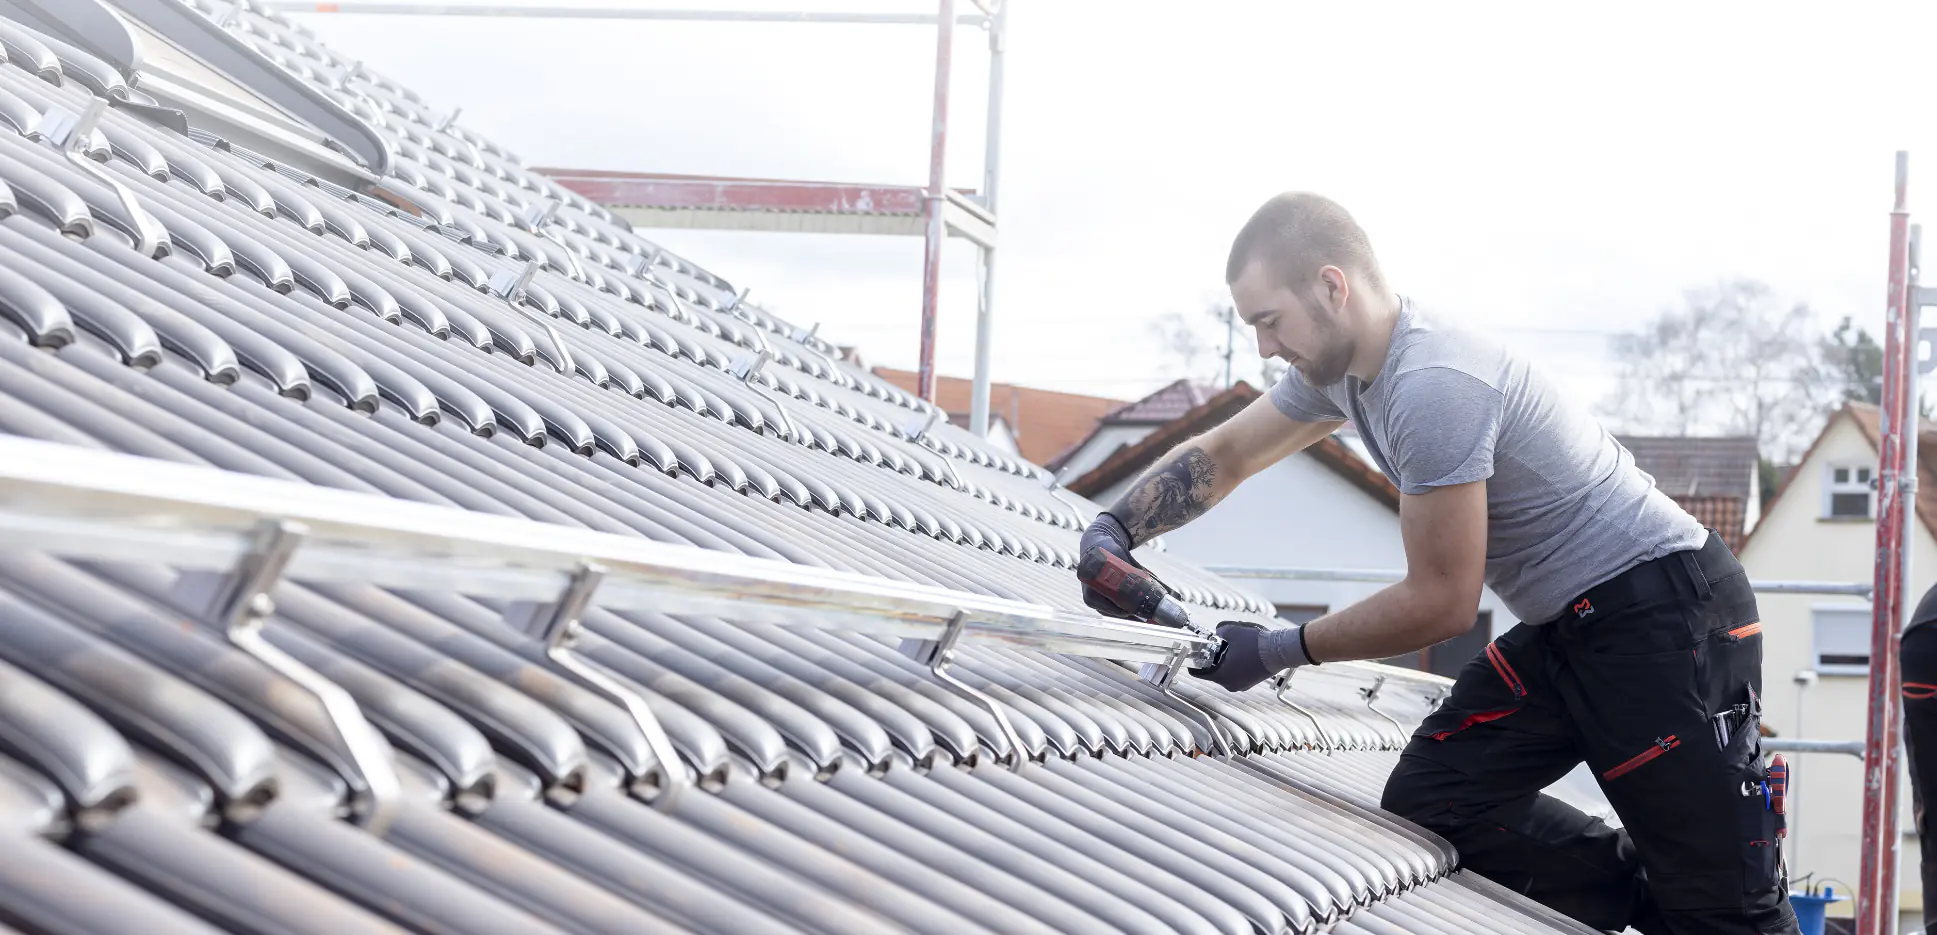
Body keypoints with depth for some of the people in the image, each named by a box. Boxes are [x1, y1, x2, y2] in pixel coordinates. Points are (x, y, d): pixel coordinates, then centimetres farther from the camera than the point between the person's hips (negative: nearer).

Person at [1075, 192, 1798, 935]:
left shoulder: (1432, 387, -24)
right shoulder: (1344, 365, 6)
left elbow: (1442, 602, -19)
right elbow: (1220, 456, 20)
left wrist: (1277, 651, -10)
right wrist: (1114, 530, 4)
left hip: (1665, 613, -10)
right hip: (1567, 624, 10)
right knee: (1425, 804, -2)